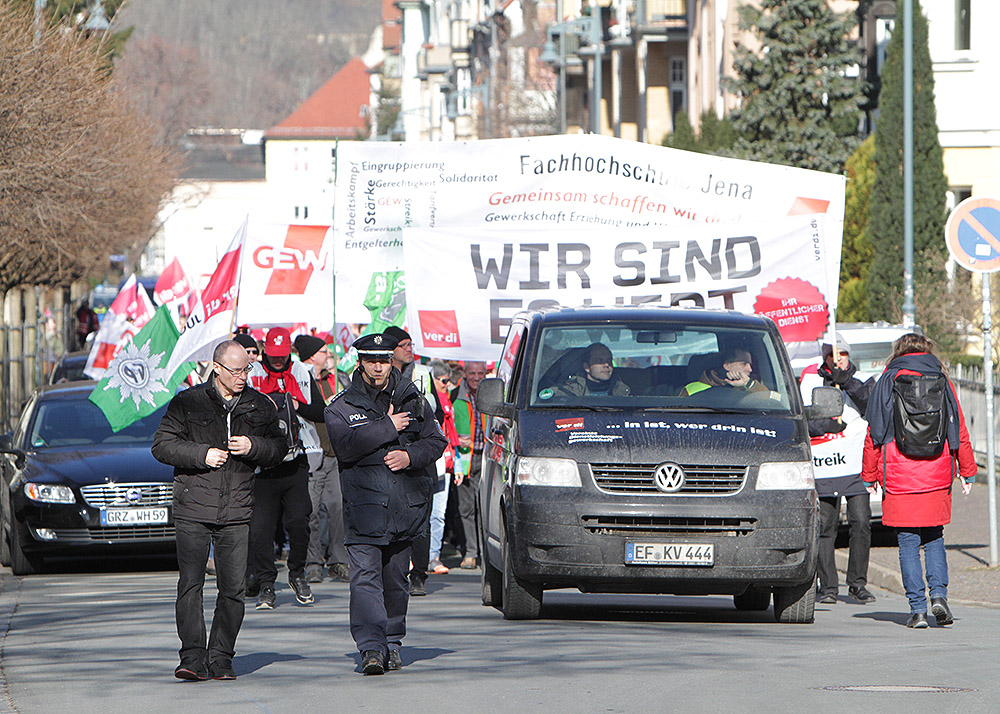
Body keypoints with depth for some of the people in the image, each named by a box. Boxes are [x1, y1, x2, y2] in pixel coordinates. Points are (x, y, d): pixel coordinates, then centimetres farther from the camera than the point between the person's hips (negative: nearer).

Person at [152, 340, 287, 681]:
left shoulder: (260, 406, 10)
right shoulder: (188, 402, 2)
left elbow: (279, 448, 16)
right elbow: (162, 445, 1)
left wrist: (253, 447, -5)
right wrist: (202, 455, -11)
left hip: (237, 512, 2)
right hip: (193, 510, -2)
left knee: (233, 588, -1)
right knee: (190, 583, -10)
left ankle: (221, 658, 7)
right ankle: (192, 657, -10)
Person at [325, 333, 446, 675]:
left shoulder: (412, 400, 11)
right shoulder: (342, 407, 2)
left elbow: (436, 441, 9)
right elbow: (345, 446, -14)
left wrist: (409, 456, -10)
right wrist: (388, 428, -15)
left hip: (405, 505, 3)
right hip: (363, 507, -3)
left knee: (396, 579, 10)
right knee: (365, 577, -14)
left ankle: (393, 642, 23)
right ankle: (371, 647, -21)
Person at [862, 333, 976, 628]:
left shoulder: (887, 383, 0)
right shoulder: (942, 382, 5)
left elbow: (874, 433, 1)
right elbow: (959, 431, 7)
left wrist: (869, 476, 9)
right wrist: (967, 471, 15)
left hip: (899, 478, -2)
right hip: (936, 478, 2)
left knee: (908, 544, 1)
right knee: (934, 539, 16)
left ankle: (917, 608, -3)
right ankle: (938, 593, -3)